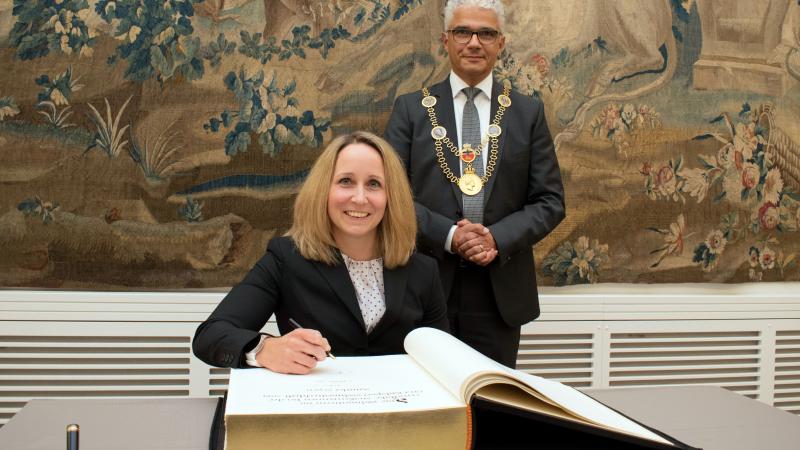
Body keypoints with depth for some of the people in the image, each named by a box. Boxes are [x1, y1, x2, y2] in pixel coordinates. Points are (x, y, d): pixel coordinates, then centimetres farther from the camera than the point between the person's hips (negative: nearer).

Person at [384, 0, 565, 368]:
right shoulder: (411, 109, 4)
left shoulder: (528, 113, 7)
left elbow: (550, 201, 4)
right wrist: (448, 235, -15)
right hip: (427, 285, -1)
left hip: (501, 292, 1)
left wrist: (498, 238, -13)